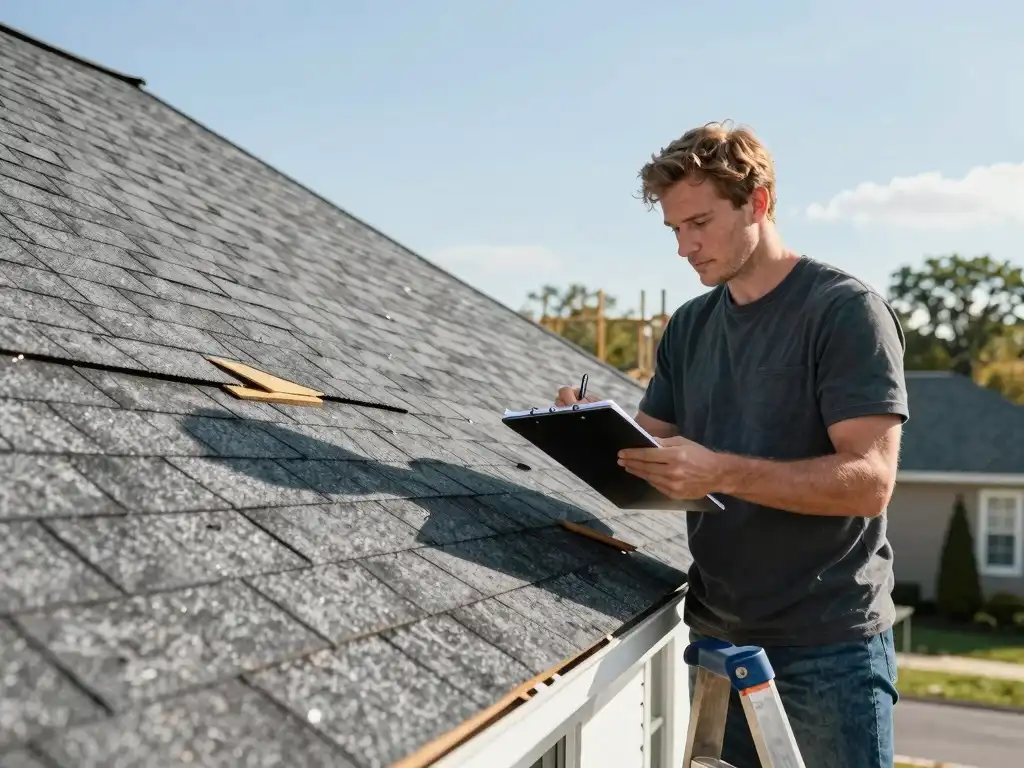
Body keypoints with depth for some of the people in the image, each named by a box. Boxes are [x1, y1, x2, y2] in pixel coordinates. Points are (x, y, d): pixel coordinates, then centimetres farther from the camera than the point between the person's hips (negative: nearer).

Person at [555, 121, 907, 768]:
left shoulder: (845, 310, -10)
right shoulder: (689, 328, 10)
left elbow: (870, 480, -18)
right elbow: (655, 449, 12)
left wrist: (722, 472, -28)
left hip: (829, 640, -5)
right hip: (717, 633, 6)